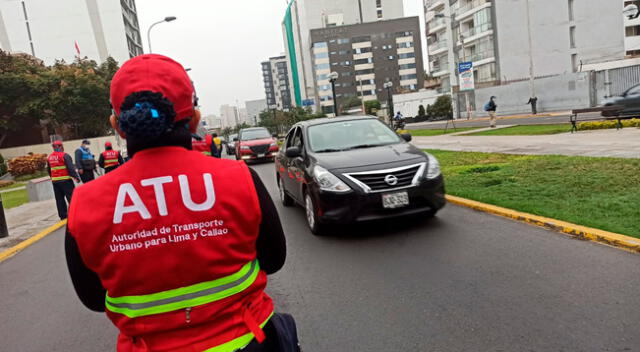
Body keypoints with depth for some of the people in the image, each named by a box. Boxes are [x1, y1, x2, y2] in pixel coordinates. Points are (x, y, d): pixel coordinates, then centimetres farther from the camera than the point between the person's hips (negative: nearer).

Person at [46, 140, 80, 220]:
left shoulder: (49, 157, 10)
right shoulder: (64, 155, -11)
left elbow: (48, 170, 19)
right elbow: (71, 168, -17)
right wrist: (76, 177, -12)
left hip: (55, 181, 7)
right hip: (65, 180, -6)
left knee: (59, 199, 10)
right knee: (71, 197, -1)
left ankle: (63, 216, 14)